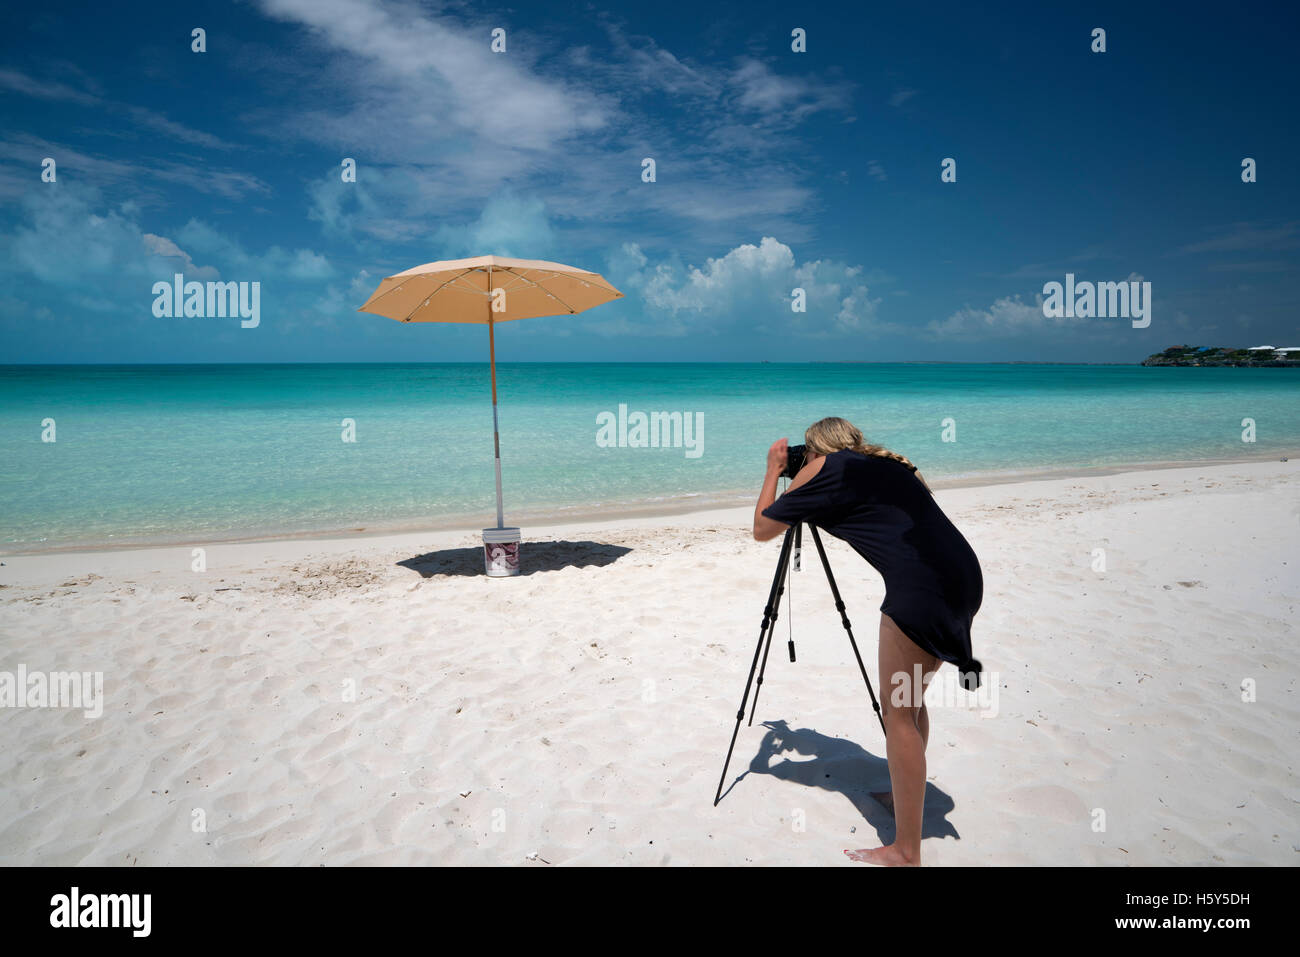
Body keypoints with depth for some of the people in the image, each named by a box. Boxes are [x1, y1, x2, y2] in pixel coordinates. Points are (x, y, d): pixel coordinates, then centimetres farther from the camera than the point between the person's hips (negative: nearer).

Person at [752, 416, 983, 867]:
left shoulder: (821, 468, 6)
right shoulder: (885, 463, 25)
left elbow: (761, 529, 13)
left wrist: (773, 471, 26)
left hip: (920, 588, -8)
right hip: (964, 577, 8)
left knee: (897, 710, 2)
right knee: (910, 699, 23)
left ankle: (906, 851, 9)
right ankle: (906, 795, 39)